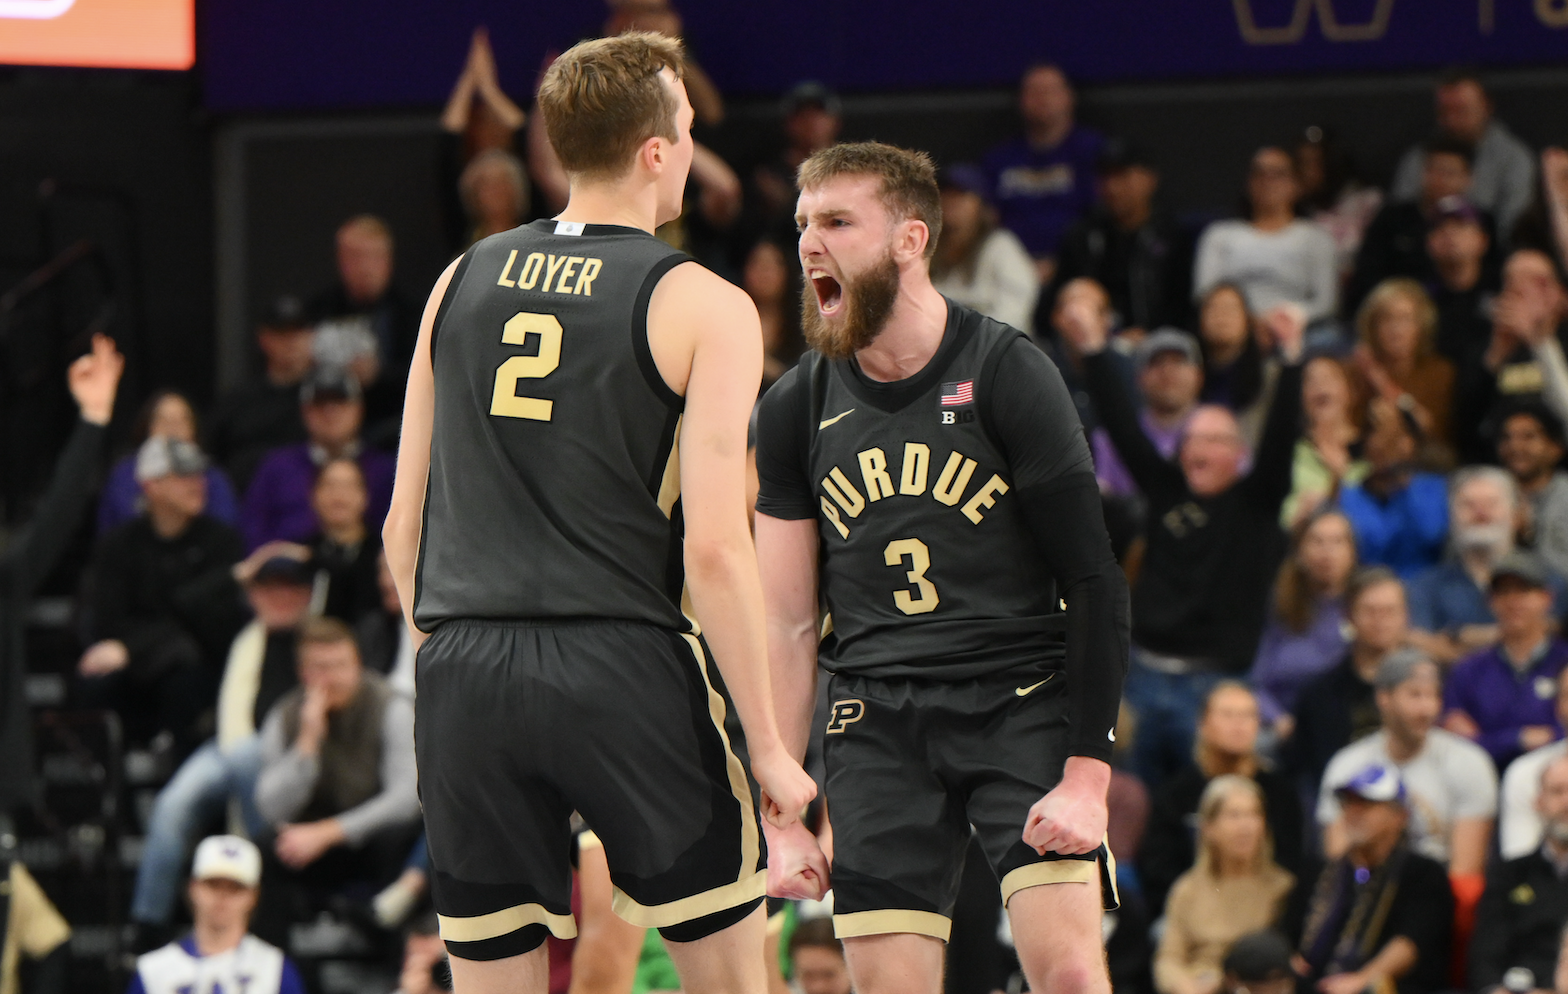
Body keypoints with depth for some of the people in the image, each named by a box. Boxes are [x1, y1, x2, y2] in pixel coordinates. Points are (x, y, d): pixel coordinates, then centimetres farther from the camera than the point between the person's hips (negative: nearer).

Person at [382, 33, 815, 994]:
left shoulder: (461, 281, 13)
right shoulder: (702, 308, -2)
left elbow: (404, 527, 14)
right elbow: (715, 549, -9)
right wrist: (767, 746, -4)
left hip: (464, 669, 4)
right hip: (624, 663, -4)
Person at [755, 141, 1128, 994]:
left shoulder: (1007, 374, -6)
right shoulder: (796, 408, 6)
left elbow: (1092, 582, -7)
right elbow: (786, 625, 10)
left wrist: (1086, 773, -15)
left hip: (1019, 699, -3)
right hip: (875, 722, 3)